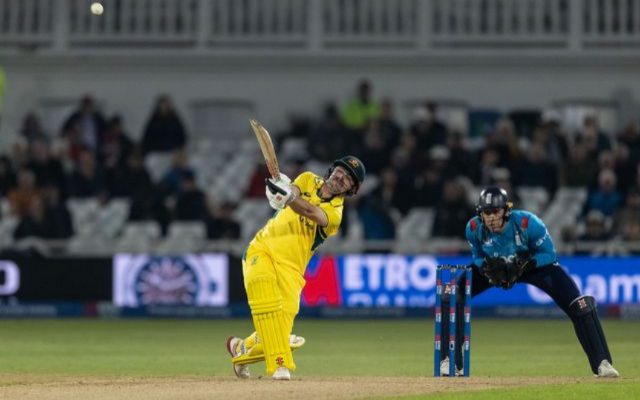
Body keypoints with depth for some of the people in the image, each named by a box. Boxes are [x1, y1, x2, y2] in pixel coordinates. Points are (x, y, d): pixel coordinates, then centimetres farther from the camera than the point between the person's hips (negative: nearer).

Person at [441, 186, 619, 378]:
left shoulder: (527, 223, -34)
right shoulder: (474, 228, -25)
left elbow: (549, 255, -22)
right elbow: (478, 257, -6)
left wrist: (520, 266, -36)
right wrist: (488, 267, -29)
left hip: (534, 263, -3)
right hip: (496, 266, 3)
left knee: (579, 304, -22)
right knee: (454, 297, -13)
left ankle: (602, 362, -12)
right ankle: (451, 360, 1)